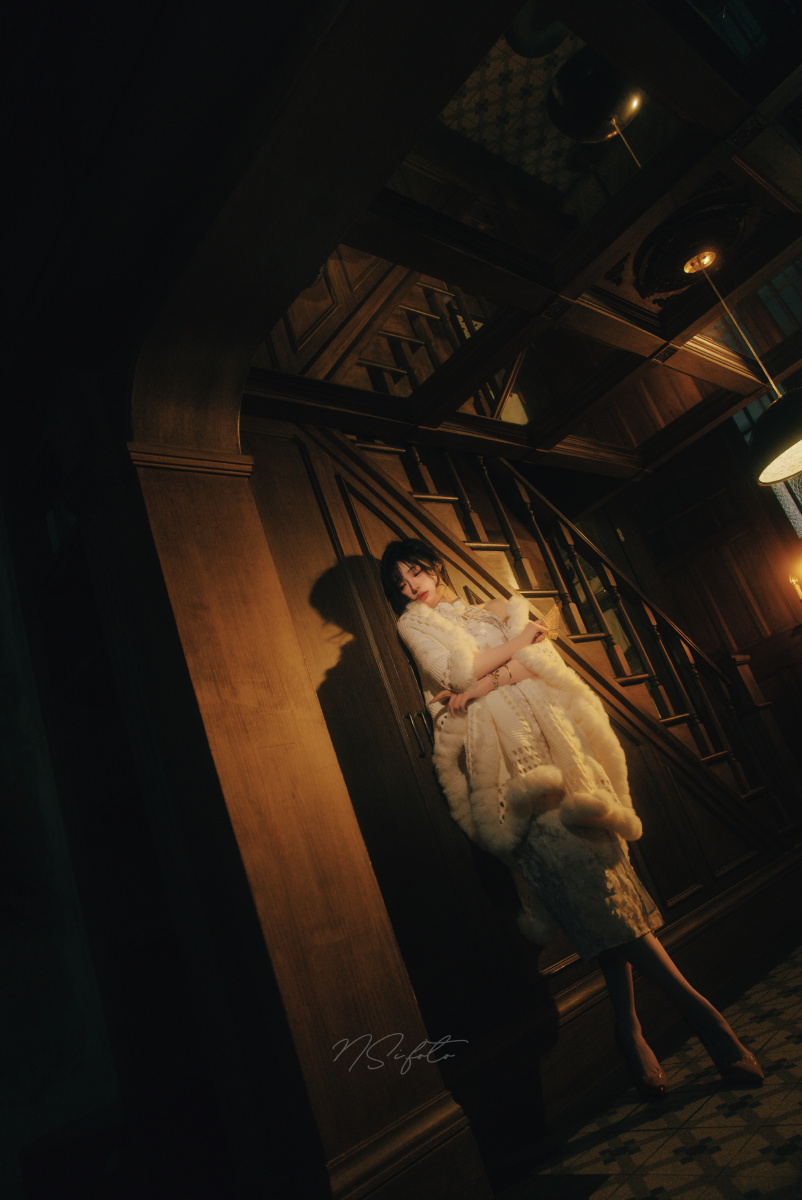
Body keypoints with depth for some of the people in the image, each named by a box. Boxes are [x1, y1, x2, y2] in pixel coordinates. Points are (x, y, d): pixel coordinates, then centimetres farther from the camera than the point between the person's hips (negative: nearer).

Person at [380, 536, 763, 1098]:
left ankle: (630, 1029, 1)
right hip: (501, 750, -4)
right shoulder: (415, 624, 15)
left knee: (595, 864, -8)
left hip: (551, 735, 4)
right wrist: (519, 640, 4)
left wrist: (487, 681, -7)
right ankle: (695, 1004, -6)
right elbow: (457, 672, -4)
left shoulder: (501, 609, 25)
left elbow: (543, 661, 8)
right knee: (585, 870, -14)